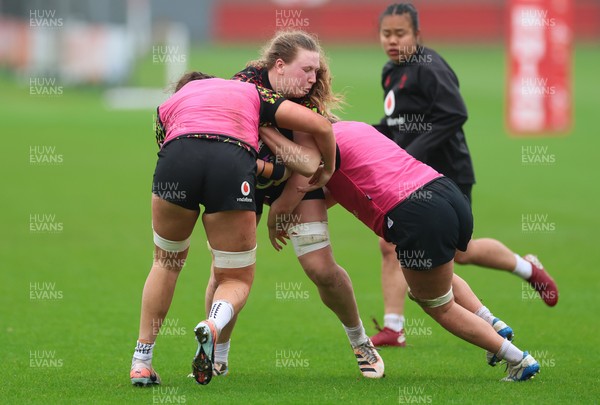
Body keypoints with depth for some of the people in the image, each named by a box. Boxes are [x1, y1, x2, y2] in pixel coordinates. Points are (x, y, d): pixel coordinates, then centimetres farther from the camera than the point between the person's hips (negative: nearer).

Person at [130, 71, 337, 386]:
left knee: (166, 262, 28)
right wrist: (328, 169, 44)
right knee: (237, 280, 15)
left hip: (177, 158, 1)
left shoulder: (168, 104, 36)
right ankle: (213, 325, -19)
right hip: (233, 165, -1)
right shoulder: (250, 92, 33)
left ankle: (141, 363, 22)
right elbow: (320, 125, 25)